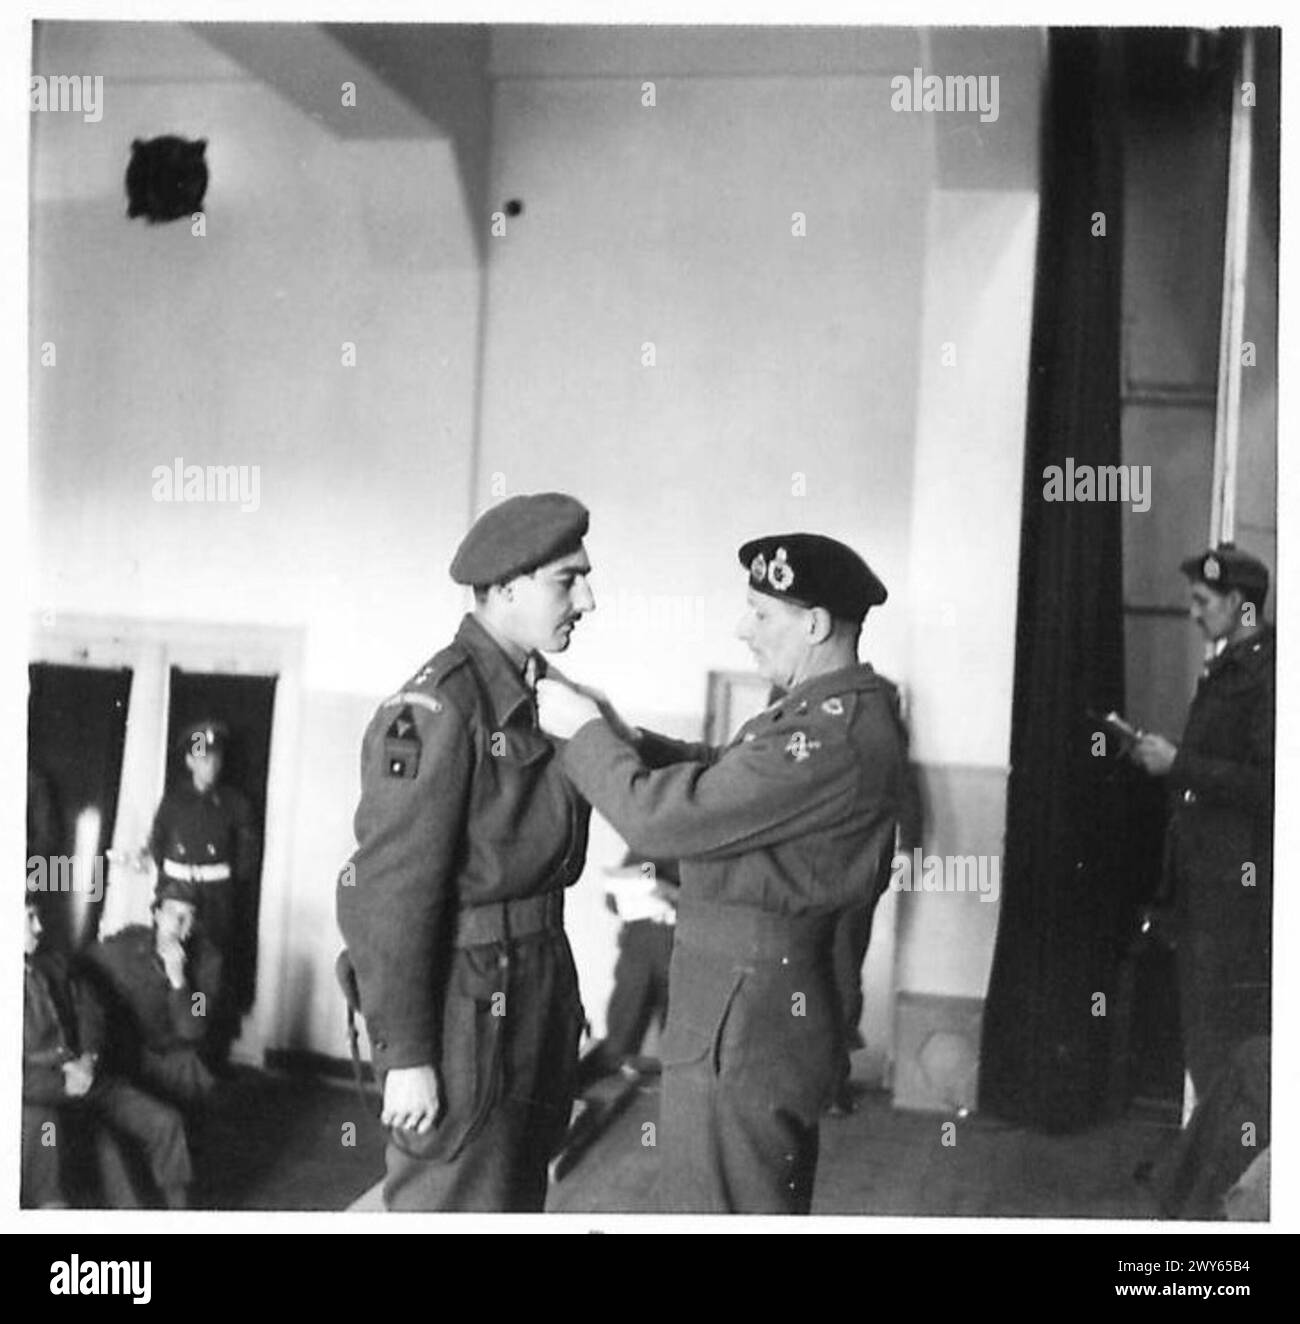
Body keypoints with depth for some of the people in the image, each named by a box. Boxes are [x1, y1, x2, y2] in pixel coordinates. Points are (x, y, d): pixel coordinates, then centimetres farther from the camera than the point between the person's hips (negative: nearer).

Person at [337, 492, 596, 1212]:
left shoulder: (538, 692, 10)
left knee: (520, 1197, 21)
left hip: (537, 984, 9)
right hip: (468, 1008, -9)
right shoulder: (437, 707, -19)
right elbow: (391, 891, -20)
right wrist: (405, 1057, -19)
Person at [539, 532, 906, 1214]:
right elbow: (721, 775, 17)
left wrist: (585, 733, -9)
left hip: (741, 1025, -10)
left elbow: (660, 818, -25)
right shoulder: (827, 709, 7)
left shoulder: (837, 737, -27)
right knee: (769, 1204, 24)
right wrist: (625, 738, 2)